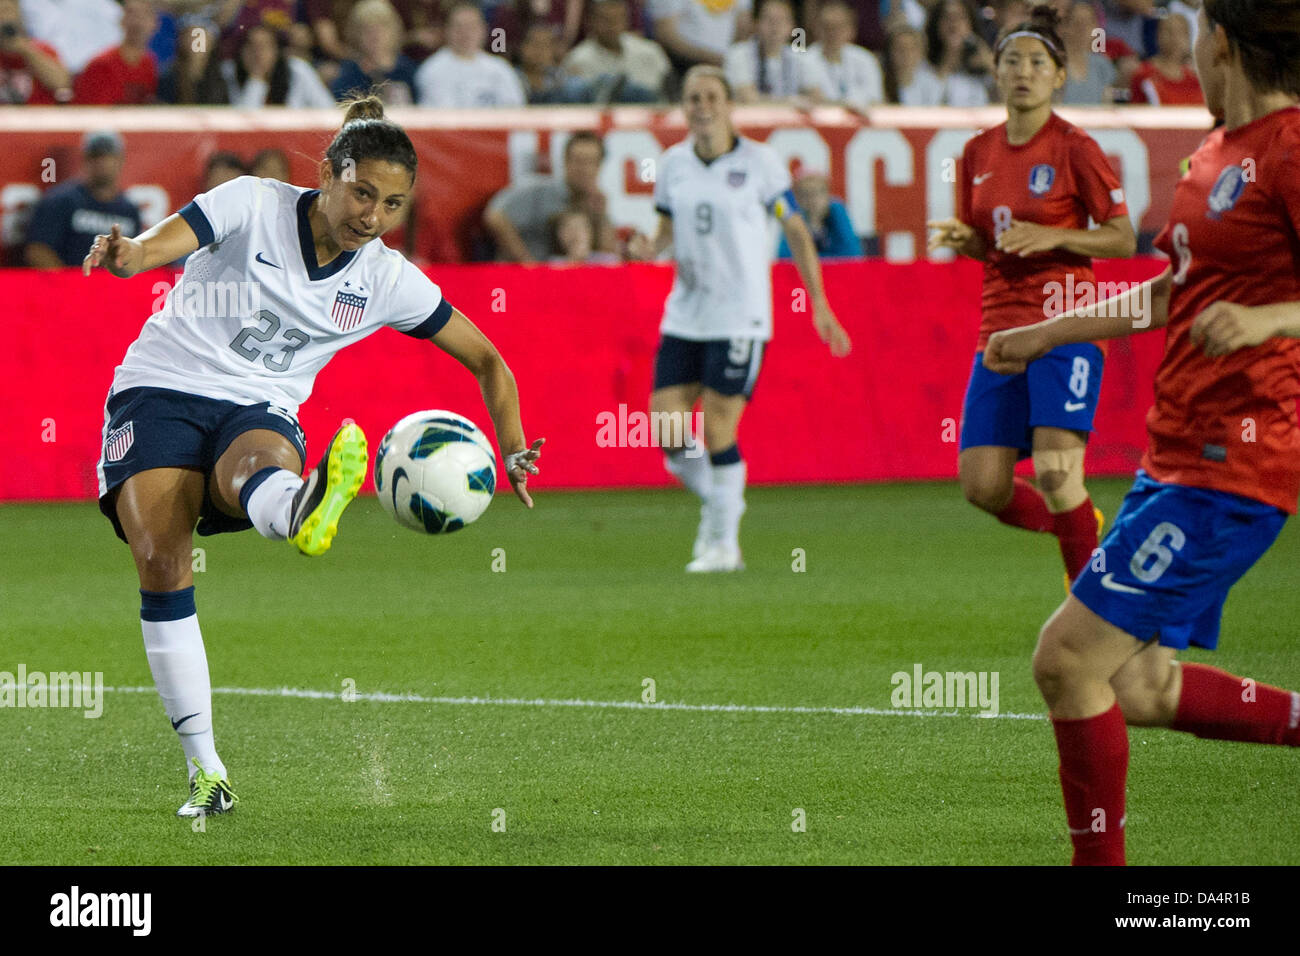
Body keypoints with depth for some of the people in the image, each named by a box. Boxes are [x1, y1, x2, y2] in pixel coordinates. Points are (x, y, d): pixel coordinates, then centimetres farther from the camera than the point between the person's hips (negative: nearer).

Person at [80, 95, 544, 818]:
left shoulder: (388, 280, 4)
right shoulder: (254, 205, -5)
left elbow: (487, 361, 12)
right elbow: (154, 247, -19)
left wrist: (513, 451, -4)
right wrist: (125, 255, -44)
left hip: (259, 412, 2)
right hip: (163, 389, -2)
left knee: (255, 468, -37)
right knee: (160, 562, -23)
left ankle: (303, 514, -75)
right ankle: (205, 771, -20)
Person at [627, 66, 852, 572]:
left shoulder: (759, 162, -5)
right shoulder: (673, 164, 6)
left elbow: (796, 231, 1)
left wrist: (819, 305, -1)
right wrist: (648, 248, -8)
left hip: (740, 317, -4)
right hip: (684, 315, 5)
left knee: (718, 430, -9)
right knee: (665, 429, -3)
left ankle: (724, 543, 7)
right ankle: (715, 503, 24)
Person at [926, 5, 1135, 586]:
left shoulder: (1074, 149, -5)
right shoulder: (979, 152, 12)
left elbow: (1124, 239, -3)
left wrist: (1053, 237, -16)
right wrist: (962, 239, -1)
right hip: (1000, 330, 6)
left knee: (1055, 473, -18)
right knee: (983, 486, -3)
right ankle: (1078, 531, 25)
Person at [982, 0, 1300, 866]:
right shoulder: (1220, 151, 15)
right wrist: (1047, 334, 37)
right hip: (1179, 452, 9)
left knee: (1069, 656, -10)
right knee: (1136, 687, 6)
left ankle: (1100, 861, 2)